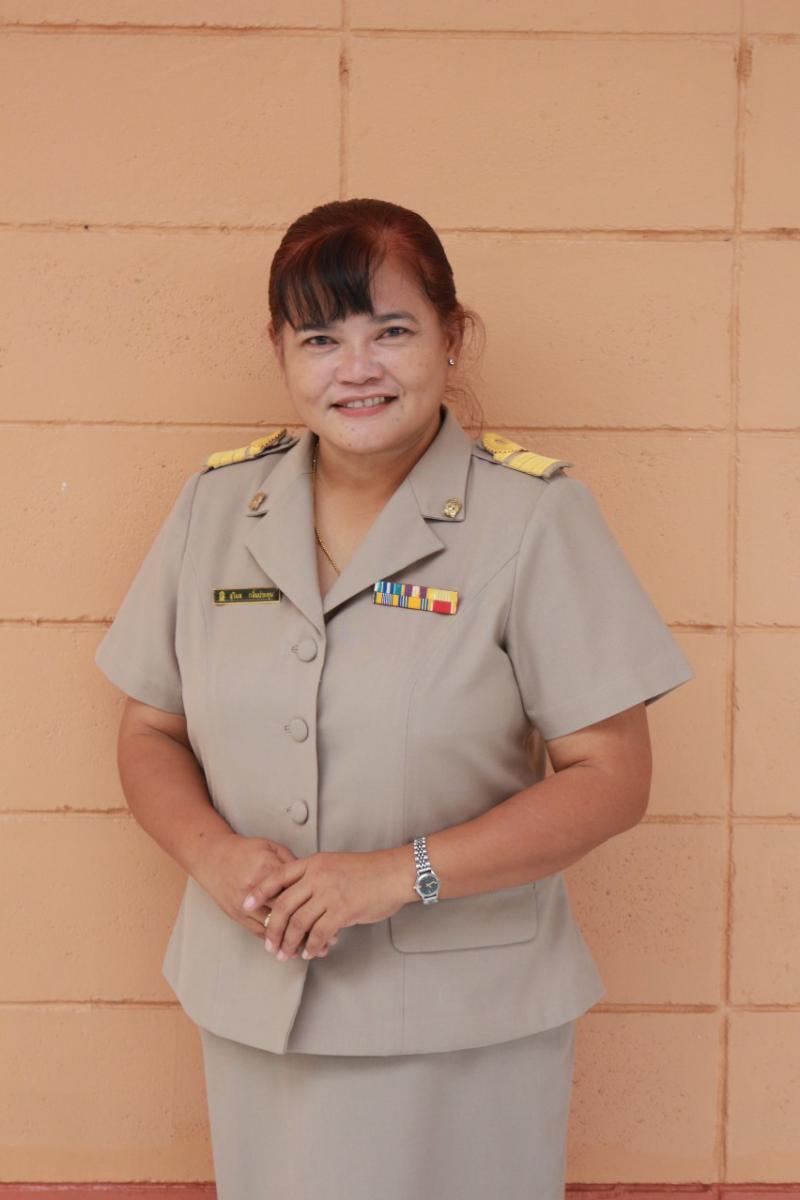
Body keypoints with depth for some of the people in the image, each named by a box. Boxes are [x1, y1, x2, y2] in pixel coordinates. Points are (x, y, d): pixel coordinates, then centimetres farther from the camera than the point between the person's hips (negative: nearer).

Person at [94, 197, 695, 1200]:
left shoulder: (535, 514, -11)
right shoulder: (216, 504, 1)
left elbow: (612, 777, -12)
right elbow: (151, 733, 7)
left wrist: (405, 872, -21)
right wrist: (213, 852, -13)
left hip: (464, 1018, -3)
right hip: (252, 1004, 4)